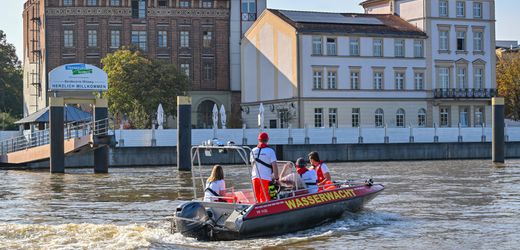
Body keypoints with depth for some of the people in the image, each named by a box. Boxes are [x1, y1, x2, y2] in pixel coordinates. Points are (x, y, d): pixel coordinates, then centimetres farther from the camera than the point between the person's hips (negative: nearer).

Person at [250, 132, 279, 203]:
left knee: (258, 198, 13)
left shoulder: (253, 151, 8)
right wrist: (276, 178, -5)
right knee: (265, 198, -5)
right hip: (266, 178, -4)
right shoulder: (270, 151, -6)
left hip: (255, 177, 4)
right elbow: (274, 166, -11)